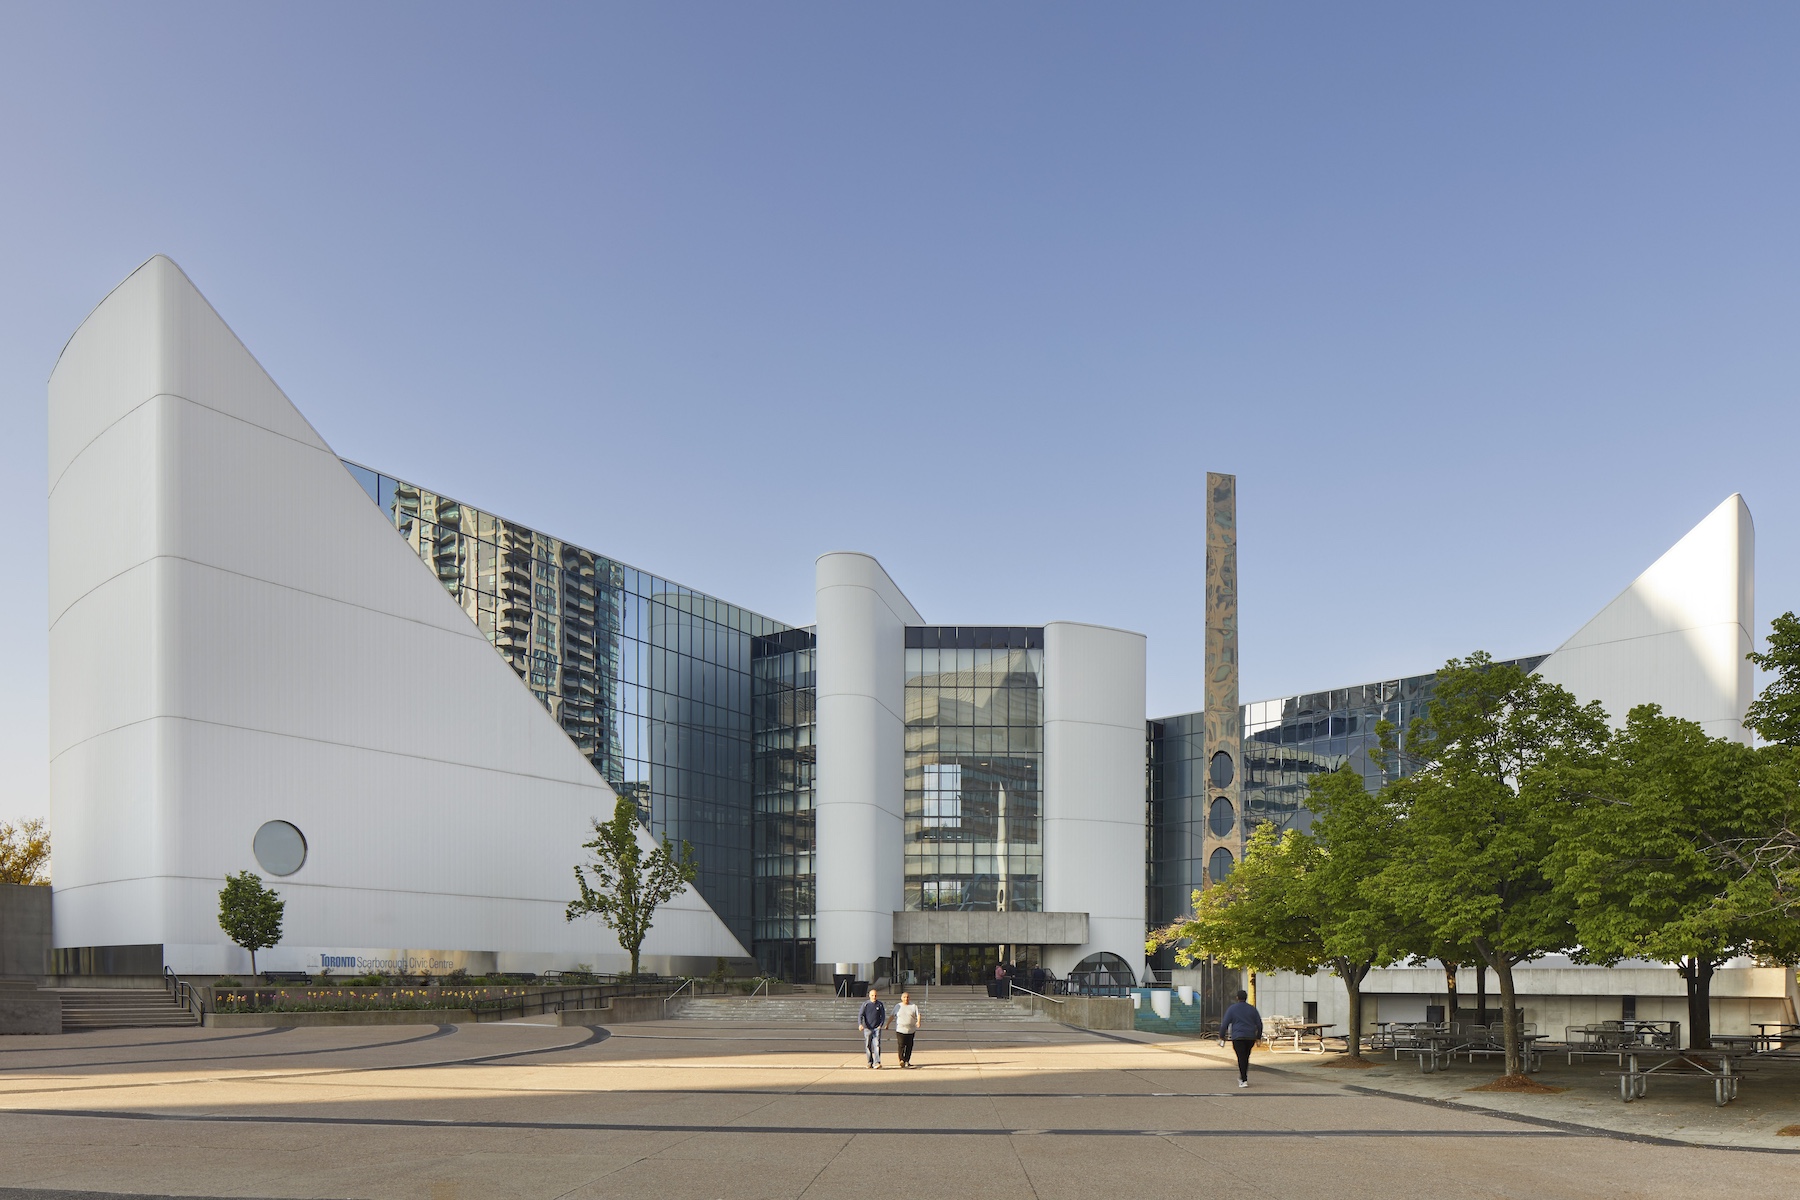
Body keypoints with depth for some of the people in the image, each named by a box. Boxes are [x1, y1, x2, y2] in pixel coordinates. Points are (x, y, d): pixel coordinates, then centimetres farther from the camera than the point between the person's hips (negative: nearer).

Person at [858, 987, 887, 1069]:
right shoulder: (865, 1004, 1)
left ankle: (877, 1063, -20)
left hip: (877, 1028, -1)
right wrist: (860, 1024, -20)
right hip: (867, 1028, 1)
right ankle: (870, 1062, 21)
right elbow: (860, 1015, -4)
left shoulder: (880, 1004, 5)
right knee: (868, 1046, 6)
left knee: (877, 1045, -13)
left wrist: (881, 1025, -5)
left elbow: (883, 1016, 10)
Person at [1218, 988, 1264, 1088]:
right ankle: (1242, 1077, 27)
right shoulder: (1252, 1009, 7)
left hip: (1238, 1037, -3)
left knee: (1241, 1058, -4)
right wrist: (1258, 1037, 18)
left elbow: (1225, 1024, -4)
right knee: (1246, 1057, 18)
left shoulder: (1232, 1009, -1)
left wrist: (1221, 1037, 3)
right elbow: (1259, 1024, 9)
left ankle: (1244, 1081, -12)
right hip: (1250, 1037, 3)